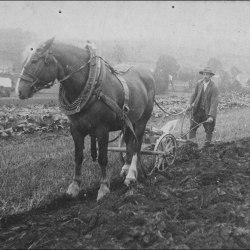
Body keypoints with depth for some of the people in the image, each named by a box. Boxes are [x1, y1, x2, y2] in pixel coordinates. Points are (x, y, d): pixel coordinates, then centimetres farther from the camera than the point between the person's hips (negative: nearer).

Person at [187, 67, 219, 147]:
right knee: (192, 127, 4)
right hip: (198, 110, 4)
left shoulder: (214, 88, -16)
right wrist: (190, 103, 2)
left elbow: (214, 103, -21)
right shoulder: (199, 83, 0)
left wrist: (211, 116, -28)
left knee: (209, 130, 7)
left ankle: (207, 145, 21)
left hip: (208, 111, -4)